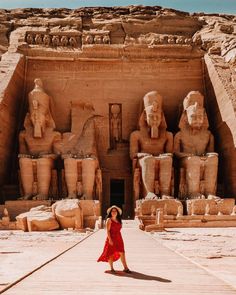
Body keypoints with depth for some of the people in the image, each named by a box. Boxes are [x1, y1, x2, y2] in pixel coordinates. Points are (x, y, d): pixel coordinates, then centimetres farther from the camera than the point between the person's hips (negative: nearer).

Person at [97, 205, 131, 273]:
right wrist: (110, 239, -19)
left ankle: (125, 268, 4)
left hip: (119, 238, 6)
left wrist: (120, 239, 14)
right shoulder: (109, 220, -6)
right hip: (111, 238, -6)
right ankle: (112, 268, 13)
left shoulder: (118, 220, 13)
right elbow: (108, 230, -12)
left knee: (122, 253, 1)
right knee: (111, 253, 3)